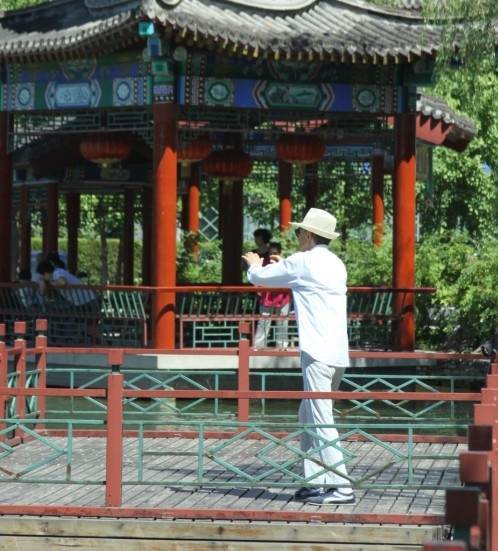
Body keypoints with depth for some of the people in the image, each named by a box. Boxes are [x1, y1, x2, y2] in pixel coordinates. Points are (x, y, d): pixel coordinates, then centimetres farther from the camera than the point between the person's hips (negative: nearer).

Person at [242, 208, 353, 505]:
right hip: (337, 353, 9)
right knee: (308, 416, 17)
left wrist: (255, 266, 26)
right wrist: (280, 265, 41)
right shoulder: (336, 264, 16)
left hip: (318, 353, -9)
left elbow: (258, 277, 4)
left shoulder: (304, 262, -7)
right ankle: (315, 481, 18)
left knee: (321, 419, -8)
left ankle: (342, 486, -13)